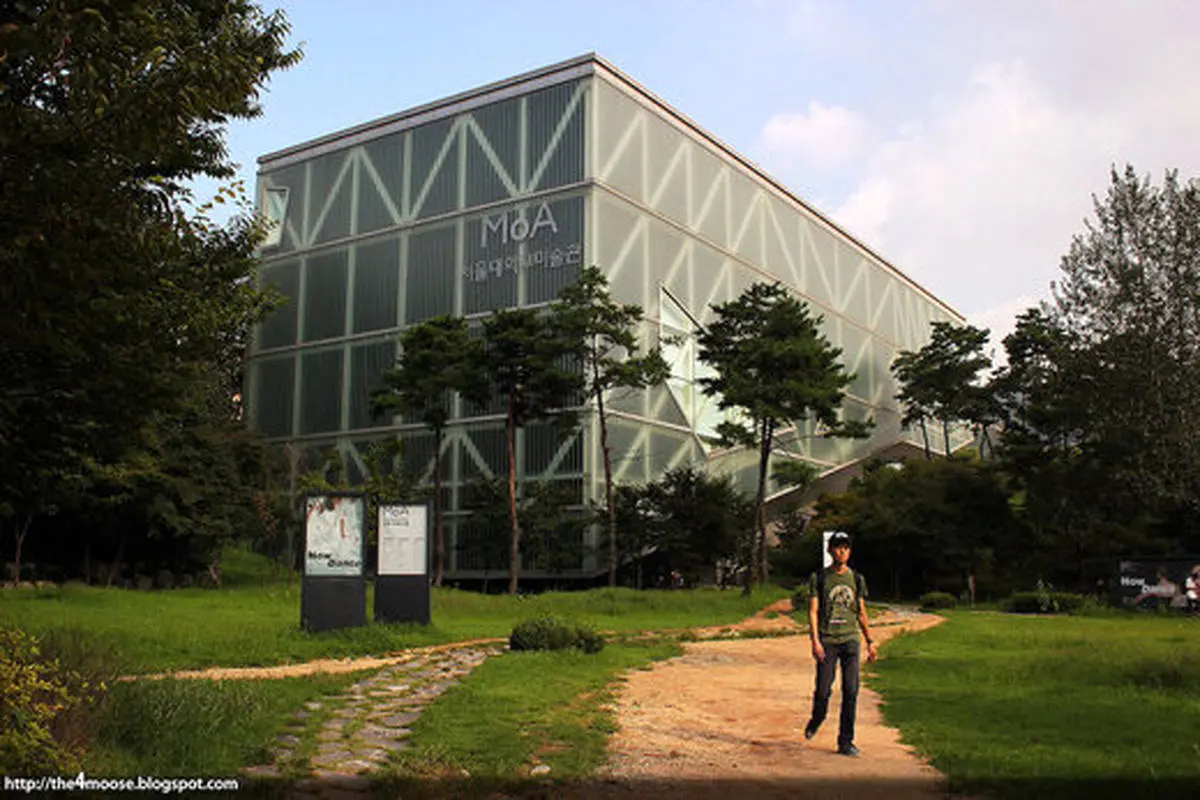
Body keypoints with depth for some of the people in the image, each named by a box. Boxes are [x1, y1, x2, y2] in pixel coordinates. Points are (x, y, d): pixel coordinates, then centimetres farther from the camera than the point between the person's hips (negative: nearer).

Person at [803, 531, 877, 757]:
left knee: (851, 691, -4)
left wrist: (870, 642, 13)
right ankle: (816, 720, 29)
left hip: (850, 640, 2)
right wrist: (815, 641, -13)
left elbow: (861, 613, 17)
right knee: (823, 690, -3)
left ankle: (846, 741, 4)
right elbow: (813, 611, -3)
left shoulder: (856, 579, 11)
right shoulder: (819, 579, 2)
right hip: (827, 641, -2)